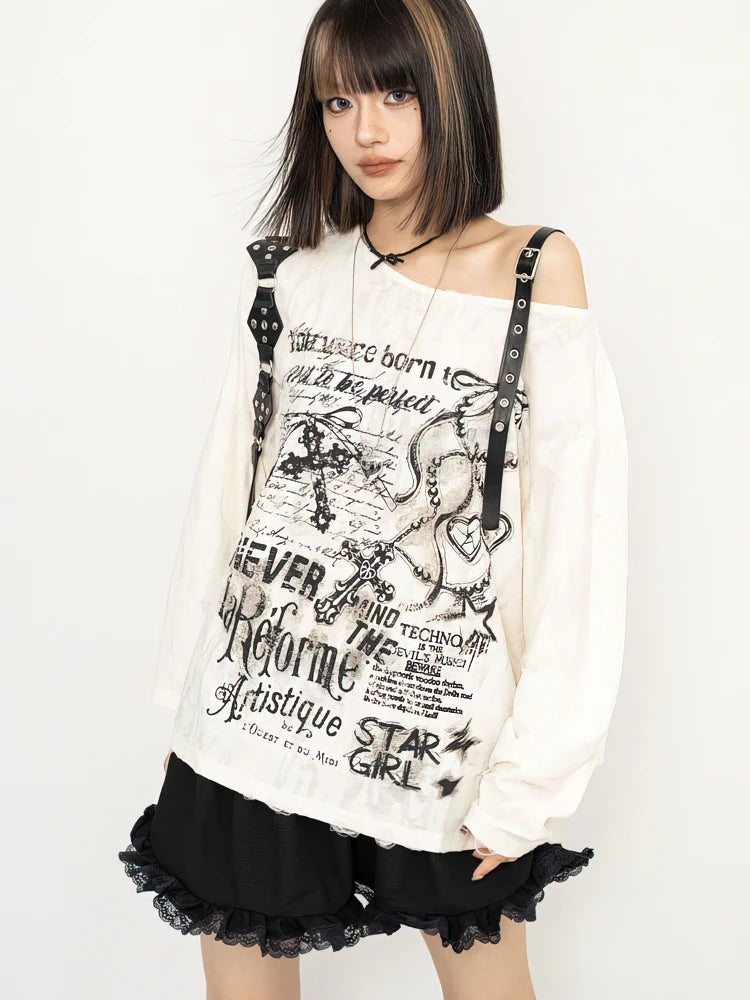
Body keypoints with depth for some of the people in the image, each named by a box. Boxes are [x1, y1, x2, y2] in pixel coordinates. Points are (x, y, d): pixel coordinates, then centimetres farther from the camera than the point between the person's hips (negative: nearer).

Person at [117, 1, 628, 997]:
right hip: (260, 693, 3)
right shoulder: (294, 264, 4)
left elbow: (576, 536, -9)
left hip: (436, 712, -2)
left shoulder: (536, 268, -6)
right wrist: (191, 684, 9)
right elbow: (230, 478, 10)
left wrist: (529, 777, -10)